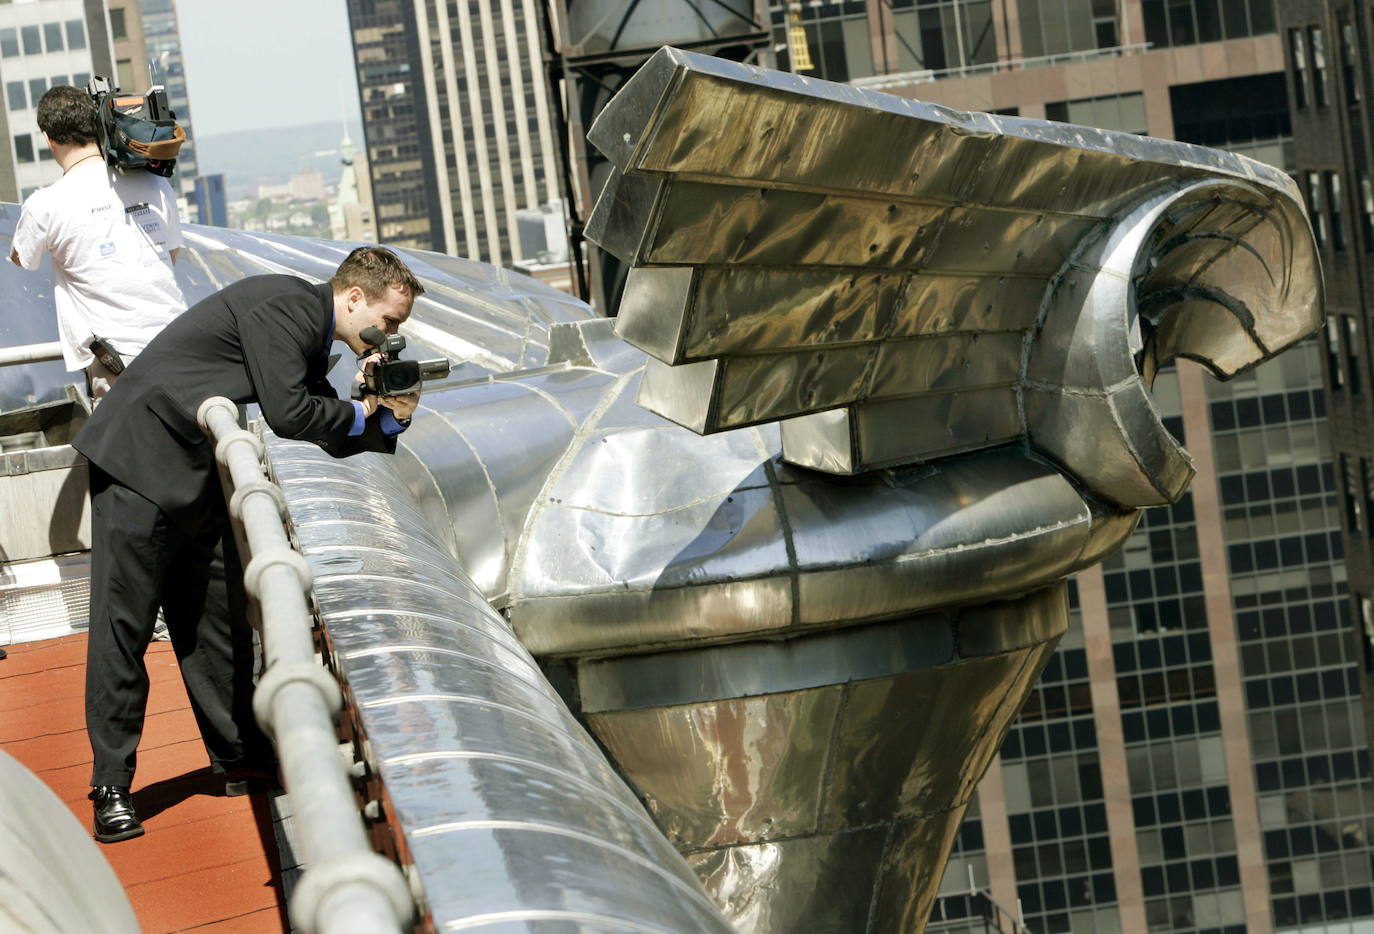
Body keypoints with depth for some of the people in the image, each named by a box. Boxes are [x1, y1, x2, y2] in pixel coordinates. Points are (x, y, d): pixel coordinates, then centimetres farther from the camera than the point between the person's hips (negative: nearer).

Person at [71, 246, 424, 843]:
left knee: (217, 620, 11)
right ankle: (111, 787, -4)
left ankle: (238, 755, 20)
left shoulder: (311, 338, 15)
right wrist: (361, 413, -6)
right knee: (122, 626, -7)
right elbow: (285, 413, -23)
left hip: (199, 481, 10)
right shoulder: (284, 305, -15)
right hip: (139, 462, -10)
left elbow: (341, 445, 17)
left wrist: (391, 418, -1)